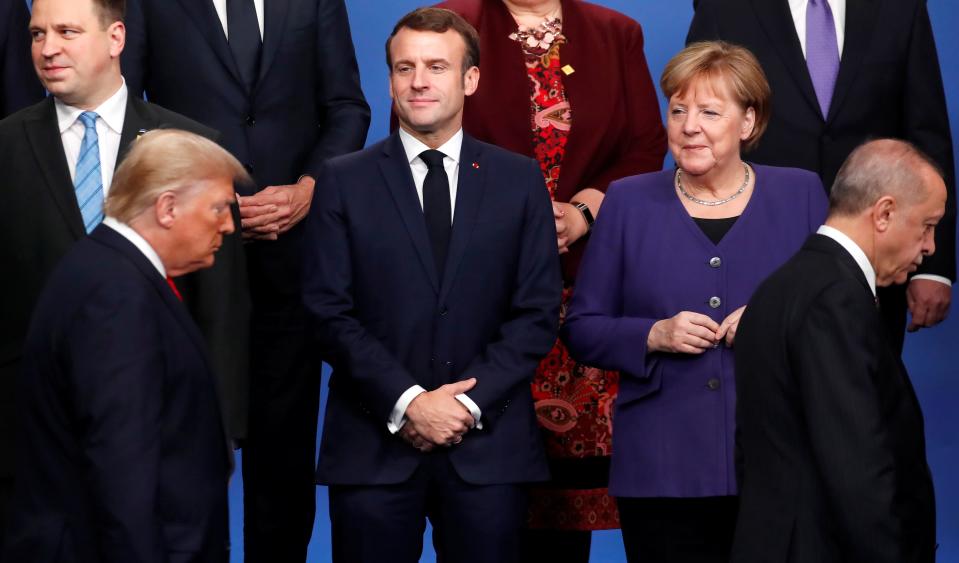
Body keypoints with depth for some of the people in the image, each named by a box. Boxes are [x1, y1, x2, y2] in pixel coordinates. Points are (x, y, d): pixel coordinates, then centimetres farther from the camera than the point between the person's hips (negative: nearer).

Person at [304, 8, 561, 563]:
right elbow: (330, 312, -2)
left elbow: (537, 312, 3)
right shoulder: (344, 182, 5)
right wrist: (408, 403, -11)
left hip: (488, 443, 1)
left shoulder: (519, 180, 7)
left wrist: (471, 403, -9)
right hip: (374, 444, 0)